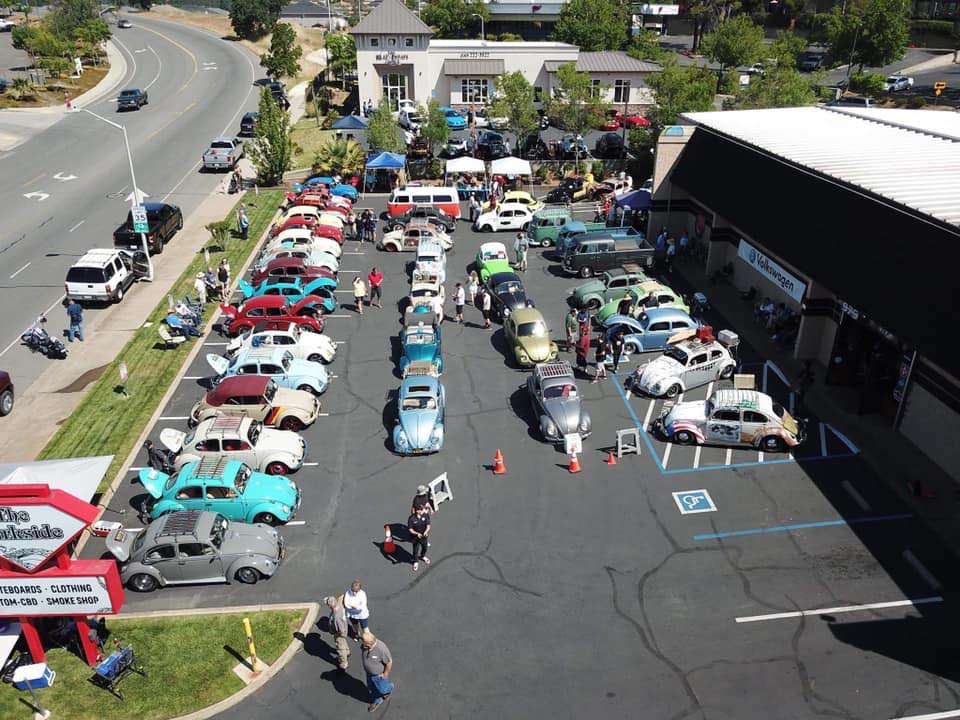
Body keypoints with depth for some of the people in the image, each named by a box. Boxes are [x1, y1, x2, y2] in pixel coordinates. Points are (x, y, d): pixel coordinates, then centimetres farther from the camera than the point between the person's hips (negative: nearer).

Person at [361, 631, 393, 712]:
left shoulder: (381, 649, -38)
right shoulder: (365, 646, -19)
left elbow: (389, 662, -26)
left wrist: (385, 674, -16)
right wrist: (366, 668, 10)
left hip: (379, 674, -5)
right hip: (369, 673, 5)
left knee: (382, 689, 17)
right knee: (372, 688, 24)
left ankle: (389, 688, 50)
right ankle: (377, 702, 51)